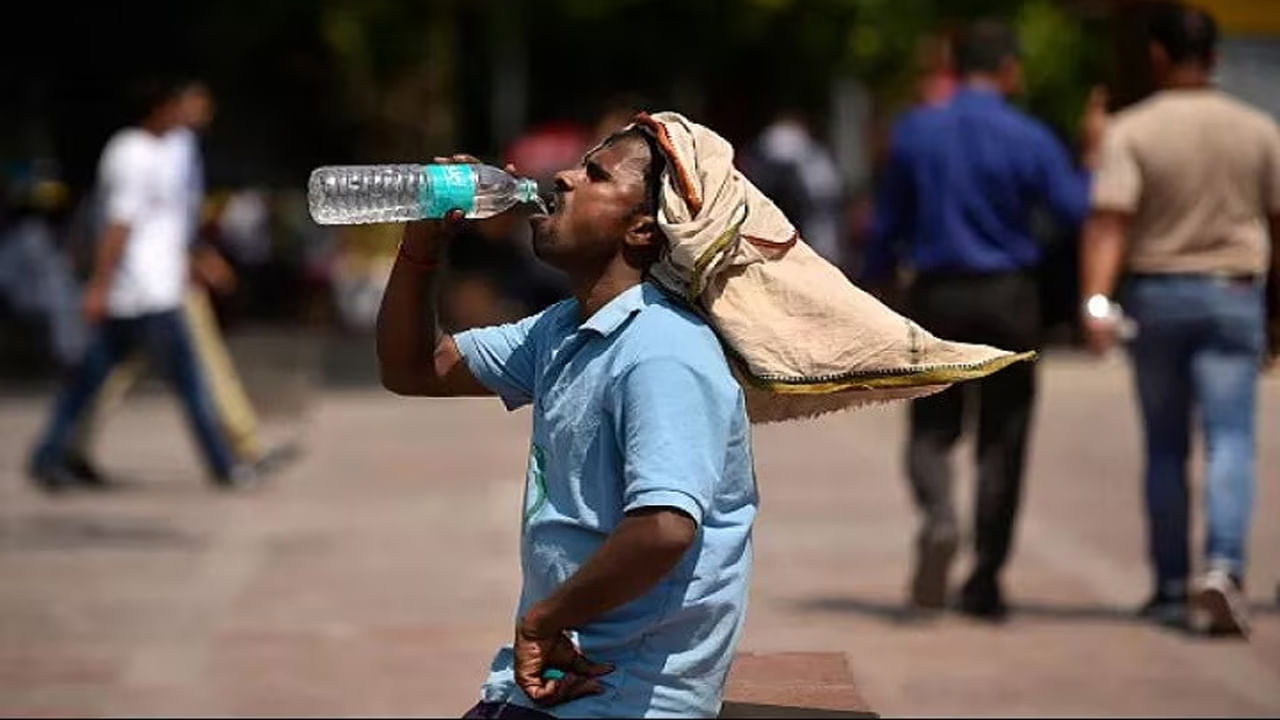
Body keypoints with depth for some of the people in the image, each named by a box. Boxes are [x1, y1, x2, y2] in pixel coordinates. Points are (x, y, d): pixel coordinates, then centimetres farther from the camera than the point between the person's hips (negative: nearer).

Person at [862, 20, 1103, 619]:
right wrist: (1095, 158, 11)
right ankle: (985, 581, 5)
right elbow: (1079, 210, -4)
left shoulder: (914, 131, 0)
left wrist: (872, 287, 18)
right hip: (1008, 299, -1)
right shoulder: (1029, 139, -6)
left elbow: (887, 224, 6)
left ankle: (939, 518, -23)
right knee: (1002, 438, 6)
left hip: (936, 298, 1)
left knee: (931, 429, 9)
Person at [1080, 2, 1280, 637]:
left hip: (1155, 293, 0)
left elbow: (1109, 219, -17)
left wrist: (1096, 300, -25)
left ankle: (1170, 587, 17)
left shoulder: (1132, 131, -6)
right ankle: (1223, 567, -26)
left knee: (1165, 448, 12)